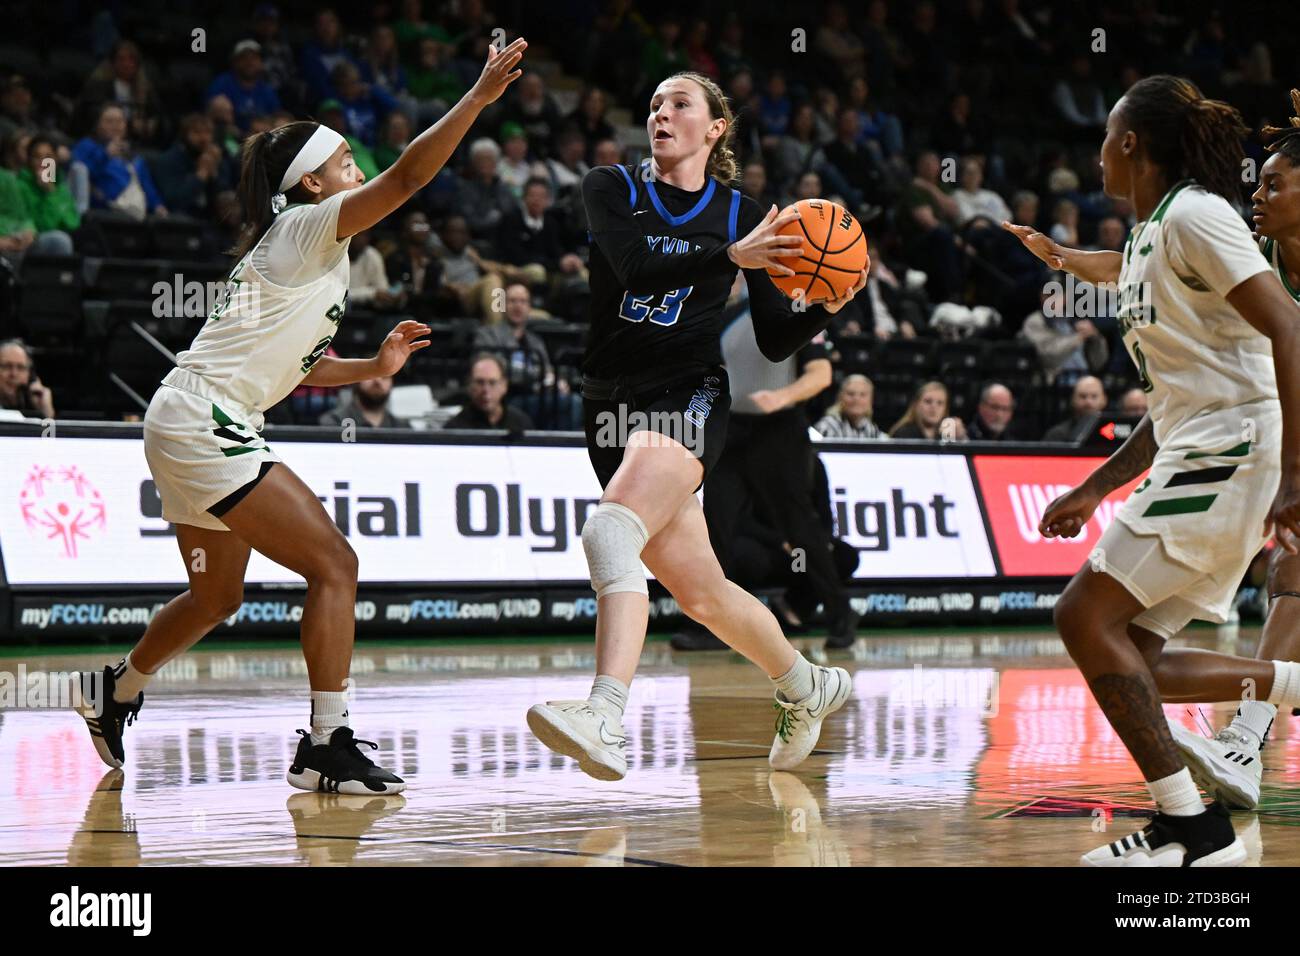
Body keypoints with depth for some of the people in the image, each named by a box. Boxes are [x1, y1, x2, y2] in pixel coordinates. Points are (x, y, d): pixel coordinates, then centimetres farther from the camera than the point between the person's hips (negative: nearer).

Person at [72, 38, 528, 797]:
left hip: (190, 431, 10)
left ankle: (117, 691, 43)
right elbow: (410, 176, -20)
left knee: (218, 597, 24)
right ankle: (327, 747, -15)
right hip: (204, 423, -10)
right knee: (334, 564, -14)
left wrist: (374, 367, 18)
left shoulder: (300, 250, 19)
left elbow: (291, 364, 26)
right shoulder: (307, 228, -8)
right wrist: (481, 95, -20)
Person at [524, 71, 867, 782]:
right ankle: (805, 687, 36)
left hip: (689, 398, -4)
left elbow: (776, 342, 6)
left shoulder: (743, 216, 5)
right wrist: (731, 256, -28)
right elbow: (632, 263, -16)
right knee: (700, 593, 10)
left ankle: (604, 719, -45)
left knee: (611, 530, -30)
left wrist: (826, 306, -14)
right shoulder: (611, 189, 6)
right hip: (612, 404, 4)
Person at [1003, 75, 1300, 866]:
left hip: (1235, 446, -10)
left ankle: (1193, 828, -11)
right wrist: (1094, 490, 27)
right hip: (1197, 453, 10)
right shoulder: (1149, 239, 20)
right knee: (1129, 661, 5)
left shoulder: (1193, 214, -9)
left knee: (1087, 615, -12)